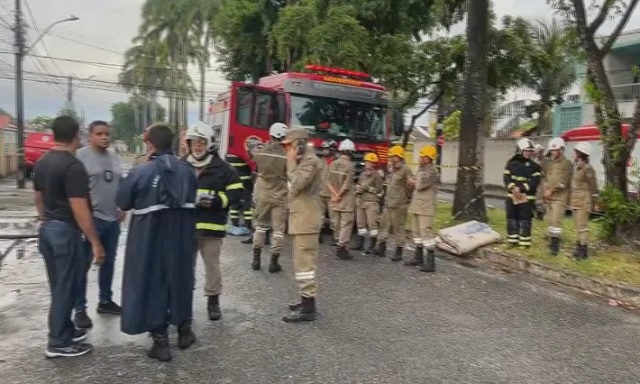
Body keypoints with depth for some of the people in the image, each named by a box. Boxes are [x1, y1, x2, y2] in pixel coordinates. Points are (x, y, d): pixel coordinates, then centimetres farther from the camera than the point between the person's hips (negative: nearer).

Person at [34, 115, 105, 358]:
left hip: (47, 230, 9)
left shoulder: (41, 163, 9)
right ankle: (58, 343, 10)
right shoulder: (73, 166, -19)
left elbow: (39, 200, 18)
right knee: (65, 287, 1)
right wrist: (95, 242, -19)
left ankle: (65, 330, 30)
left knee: (58, 286, 18)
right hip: (65, 231, -9)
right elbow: (79, 209, -22)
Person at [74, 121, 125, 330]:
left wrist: (122, 207, 9)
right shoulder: (80, 156, -10)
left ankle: (105, 300, 30)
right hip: (90, 218, -7)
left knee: (109, 261, 16)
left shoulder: (114, 157, 12)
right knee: (83, 265, 0)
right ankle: (80, 309, 8)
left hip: (113, 219, 7)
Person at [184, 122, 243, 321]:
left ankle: (213, 300, 24)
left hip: (211, 226, -2)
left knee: (212, 265, 9)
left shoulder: (223, 168, -3)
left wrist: (217, 201, -17)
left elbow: (236, 192, -3)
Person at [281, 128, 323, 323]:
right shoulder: (303, 160, 19)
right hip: (301, 216, 11)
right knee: (304, 261, 15)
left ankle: (308, 308, -7)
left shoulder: (310, 160, -13)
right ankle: (308, 301, 24)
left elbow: (297, 183, -24)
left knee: (304, 262, -10)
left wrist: (291, 162, -15)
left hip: (306, 218, -11)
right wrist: (293, 162, 15)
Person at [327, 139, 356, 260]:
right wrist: (338, 196, -7)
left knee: (338, 224, 14)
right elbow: (347, 185, -18)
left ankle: (341, 246, 23)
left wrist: (335, 194, -7)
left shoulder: (333, 164, 4)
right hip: (346, 200, -6)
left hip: (335, 200, 7)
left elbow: (328, 182, -1)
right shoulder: (350, 165, -14)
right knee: (346, 224, -1)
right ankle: (342, 248, -2)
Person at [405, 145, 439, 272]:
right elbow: (413, 183, 19)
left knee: (426, 232, -11)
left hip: (426, 207, -9)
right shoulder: (420, 168, 15)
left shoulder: (432, 171, -13)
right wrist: (415, 182, -3)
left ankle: (431, 262, -8)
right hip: (417, 206, 9)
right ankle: (419, 258, 25)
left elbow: (420, 185, -19)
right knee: (417, 231, 14)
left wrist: (414, 182, 1)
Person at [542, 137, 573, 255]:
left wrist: (551, 190, -13)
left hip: (560, 197, -7)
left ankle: (555, 244, -12)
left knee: (556, 220, -14)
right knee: (550, 220, 11)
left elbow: (564, 181, -13)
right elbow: (544, 176, 14)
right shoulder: (548, 163, 15)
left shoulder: (567, 163, -4)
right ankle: (552, 242, 21)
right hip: (548, 197, 7)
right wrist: (544, 190, -1)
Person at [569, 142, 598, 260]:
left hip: (584, 202, -9)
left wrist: (591, 203, -13)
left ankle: (583, 250, -2)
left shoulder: (588, 169, -13)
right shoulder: (577, 168, 12)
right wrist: (570, 199, 16)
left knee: (582, 226, -6)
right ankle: (580, 247, 22)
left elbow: (593, 188, -12)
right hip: (575, 202, 9)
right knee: (578, 227, 14)